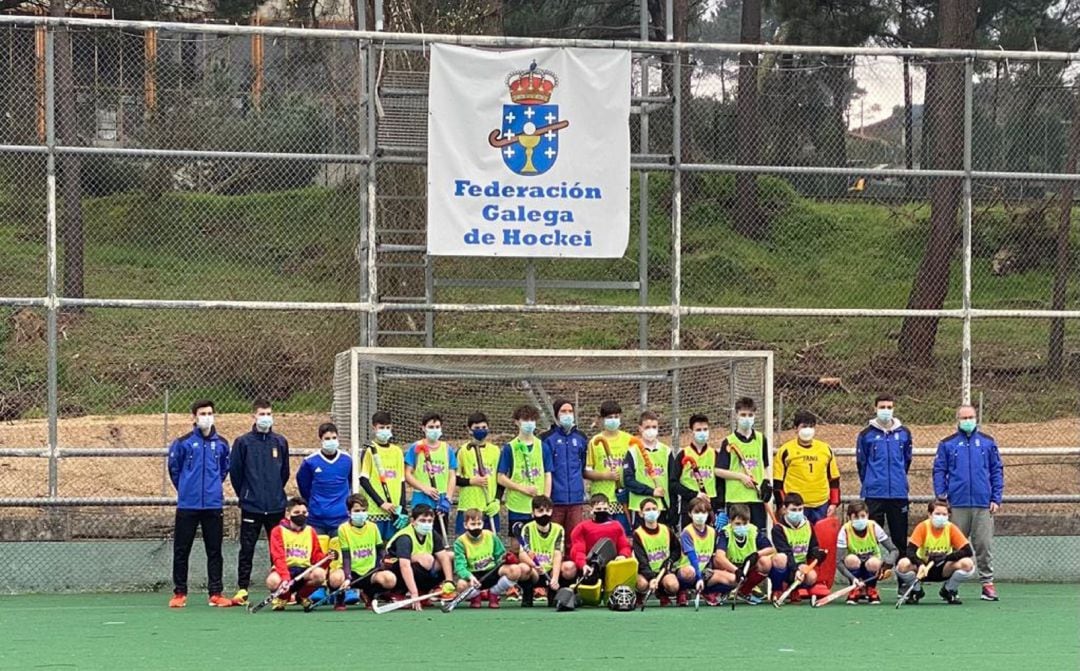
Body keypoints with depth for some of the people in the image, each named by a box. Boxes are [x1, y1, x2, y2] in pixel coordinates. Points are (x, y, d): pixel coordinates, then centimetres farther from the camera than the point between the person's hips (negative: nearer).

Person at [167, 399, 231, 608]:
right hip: (188, 505, -2)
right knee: (181, 550, 2)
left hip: (214, 505, 2)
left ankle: (216, 593, 10)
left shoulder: (221, 443, 5)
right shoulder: (183, 443, -3)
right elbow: (174, 468, 8)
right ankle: (179, 593, 10)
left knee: (214, 551, 4)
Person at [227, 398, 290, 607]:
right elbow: (234, 472, 3)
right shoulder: (243, 442, -2)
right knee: (247, 549, 0)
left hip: (276, 506, 2)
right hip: (251, 507, -2)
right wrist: (244, 495, 9)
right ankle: (242, 589, 5)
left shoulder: (280, 442, 6)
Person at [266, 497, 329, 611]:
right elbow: (278, 558, -14)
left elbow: (317, 556, 8)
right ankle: (282, 597, 4)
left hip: (304, 570, 3)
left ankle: (302, 596, 3)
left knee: (320, 574, -32)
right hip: (284, 569, -3)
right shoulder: (278, 531, -1)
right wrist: (285, 578, -30)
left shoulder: (311, 531, 12)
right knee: (273, 580, -38)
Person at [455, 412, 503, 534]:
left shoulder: (495, 451, 8)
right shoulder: (463, 451, 0)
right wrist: (471, 481, -13)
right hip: (468, 506, -3)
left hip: (490, 508, 3)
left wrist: (497, 500, -2)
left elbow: (501, 479, 10)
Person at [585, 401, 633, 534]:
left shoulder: (628, 440, 7)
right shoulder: (595, 442, 2)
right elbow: (586, 472, 1)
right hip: (601, 499, -1)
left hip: (623, 498, 1)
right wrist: (605, 475, -13)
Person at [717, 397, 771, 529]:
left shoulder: (761, 439, 12)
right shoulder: (729, 442, 0)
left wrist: (766, 483, 1)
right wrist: (741, 476, -11)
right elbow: (719, 470, -2)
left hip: (757, 498, 3)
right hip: (735, 498, -3)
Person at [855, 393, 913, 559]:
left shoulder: (904, 433, 6)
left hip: (899, 493, 2)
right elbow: (861, 463, 7)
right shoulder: (866, 435, 0)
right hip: (874, 494, -2)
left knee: (900, 537, 6)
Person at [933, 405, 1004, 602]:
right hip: (958, 504, 0)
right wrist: (941, 496, -4)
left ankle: (987, 582, 4)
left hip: (983, 504, 0)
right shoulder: (947, 444, 9)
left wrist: (996, 499, 2)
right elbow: (939, 471, 7)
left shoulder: (988, 443, 10)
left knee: (983, 545, -1)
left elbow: (997, 471, 10)